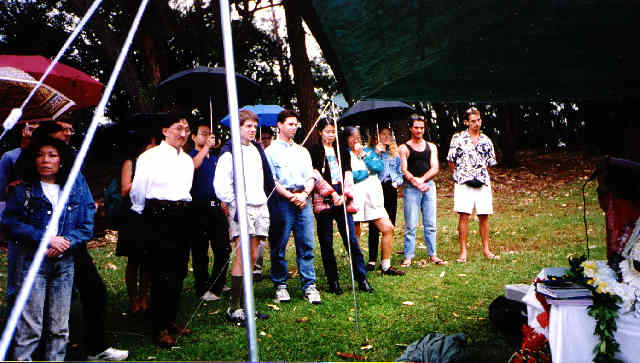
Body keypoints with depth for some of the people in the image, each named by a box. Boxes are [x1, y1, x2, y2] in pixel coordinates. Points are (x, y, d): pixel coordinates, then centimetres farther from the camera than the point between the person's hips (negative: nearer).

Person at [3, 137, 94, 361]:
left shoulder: (76, 187, 6)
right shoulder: (23, 189, 2)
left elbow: (87, 225, 5)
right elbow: (10, 222, -6)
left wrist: (66, 241, -12)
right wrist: (46, 239, -15)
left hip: (65, 262, 2)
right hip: (33, 261, -2)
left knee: (60, 327, 9)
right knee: (30, 325, -2)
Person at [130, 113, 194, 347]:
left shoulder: (187, 160, 16)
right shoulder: (150, 157, -3)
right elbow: (138, 190, 1)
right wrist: (140, 214, 9)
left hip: (183, 215, 7)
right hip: (160, 216, -6)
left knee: (179, 272, 10)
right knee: (162, 273, -5)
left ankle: (171, 320, 23)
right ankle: (160, 328, 4)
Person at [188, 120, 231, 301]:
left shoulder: (216, 158, 20)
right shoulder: (190, 156, 1)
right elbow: (193, 165, -25)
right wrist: (206, 146, -18)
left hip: (217, 207, 5)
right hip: (198, 208, -5)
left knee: (223, 249, 3)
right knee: (200, 251, 2)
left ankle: (216, 286, 19)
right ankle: (203, 289, 12)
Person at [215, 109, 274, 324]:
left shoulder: (257, 149, 18)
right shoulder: (230, 152, -5)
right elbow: (221, 183, -10)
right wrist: (233, 203, -10)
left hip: (259, 207, 7)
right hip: (241, 208, -7)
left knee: (253, 256, 9)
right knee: (242, 257, -12)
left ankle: (244, 304, 18)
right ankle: (234, 309, -7)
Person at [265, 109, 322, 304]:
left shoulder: (302, 151, 20)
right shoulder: (271, 151, 4)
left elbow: (311, 177, 15)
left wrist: (304, 194, -4)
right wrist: (290, 196, -12)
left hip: (303, 199, 4)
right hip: (282, 200, -4)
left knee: (306, 245, 1)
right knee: (278, 246, 1)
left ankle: (309, 286, 5)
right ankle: (280, 285, 12)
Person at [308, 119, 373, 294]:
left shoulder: (342, 151, 17)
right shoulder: (314, 152, 4)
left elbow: (348, 174, 10)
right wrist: (332, 194, -12)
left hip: (342, 199, 3)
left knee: (352, 239, -2)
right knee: (326, 243, 2)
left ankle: (362, 279, 3)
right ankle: (333, 282, 10)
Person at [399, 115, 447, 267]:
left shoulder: (431, 147, 13)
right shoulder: (404, 148, 4)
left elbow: (435, 168, 3)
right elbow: (404, 170, -6)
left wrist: (422, 179, -14)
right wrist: (416, 183, -20)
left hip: (429, 186, 3)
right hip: (411, 187, -3)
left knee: (430, 224, 6)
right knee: (410, 225, -3)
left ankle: (432, 255, 13)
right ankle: (408, 257, 2)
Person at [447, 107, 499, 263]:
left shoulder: (486, 141, 12)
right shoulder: (458, 138, 2)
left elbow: (490, 162, 20)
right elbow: (451, 160, 6)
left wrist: (481, 174, 12)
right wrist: (458, 175, 6)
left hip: (483, 183, 3)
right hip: (463, 183, -3)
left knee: (484, 216, 4)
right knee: (464, 215, -6)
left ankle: (486, 249, 15)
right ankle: (463, 251, -1)